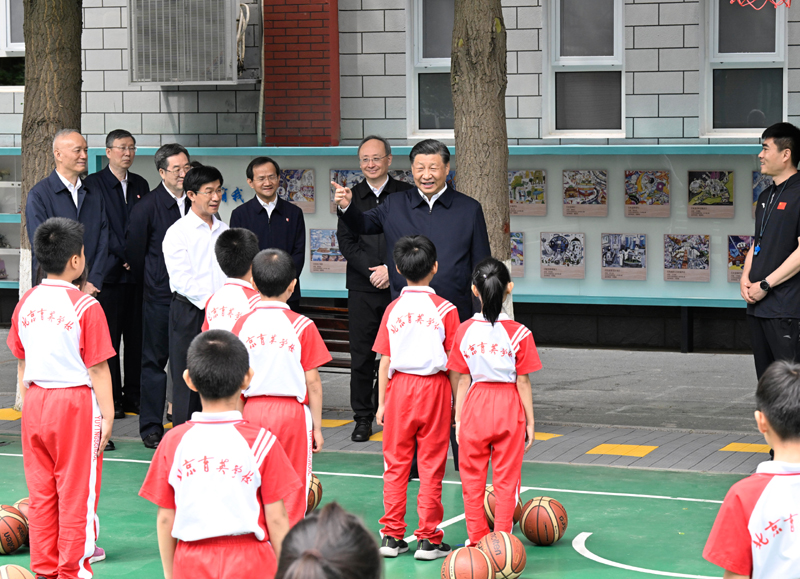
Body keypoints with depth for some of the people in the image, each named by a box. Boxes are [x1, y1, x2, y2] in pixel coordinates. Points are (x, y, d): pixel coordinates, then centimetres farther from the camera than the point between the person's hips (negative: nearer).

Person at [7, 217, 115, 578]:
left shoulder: (26, 303, 3)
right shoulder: (86, 306, -13)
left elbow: (21, 363, 10)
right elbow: (98, 369, -12)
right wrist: (107, 416, -6)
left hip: (36, 401, 5)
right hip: (76, 401, -5)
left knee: (41, 491, 12)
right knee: (76, 491, 4)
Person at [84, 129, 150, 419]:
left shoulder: (140, 185, 15)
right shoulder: (94, 183, -2)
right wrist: (122, 258, -12)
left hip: (138, 272, 5)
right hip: (110, 272, -5)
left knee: (137, 335, 6)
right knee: (109, 336, -2)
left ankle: (134, 395, 14)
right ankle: (112, 398, 3)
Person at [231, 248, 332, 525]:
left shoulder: (243, 324, 0)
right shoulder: (302, 326, -8)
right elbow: (312, 382, -6)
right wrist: (317, 426, 2)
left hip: (253, 409, 3)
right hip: (292, 411, -3)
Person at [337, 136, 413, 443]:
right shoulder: (351, 197, 8)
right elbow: (346, 242, 1)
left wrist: (391, 269, -12)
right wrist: (374, 271, -10)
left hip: (398, 288, -1)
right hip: (362, 289, 1)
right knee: (362, 356, 3)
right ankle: (363, 418, 11)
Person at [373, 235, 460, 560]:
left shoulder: (393, 309, -1)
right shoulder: (445, 309, -6)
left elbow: (385, 361, 1)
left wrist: (382, 403, 8)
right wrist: (457, 401, 3)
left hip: (400, 387, 2)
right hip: (434, 387, -2)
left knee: (396, 463, 9)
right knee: (431, 465, 3)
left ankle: (392, 536, 11)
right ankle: (427, 539, 5)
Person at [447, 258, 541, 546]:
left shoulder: (465, 331, -5)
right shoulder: (518, 333, -10)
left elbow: (462, 381, -1)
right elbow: (523, 382, -7)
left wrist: (459, 418, 8)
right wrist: (529, 422, 2)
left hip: (475, 406, 1)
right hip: (508, 407, -1)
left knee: (472, 479, 14)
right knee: (506, 480, 8)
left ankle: (477, 541, 19)